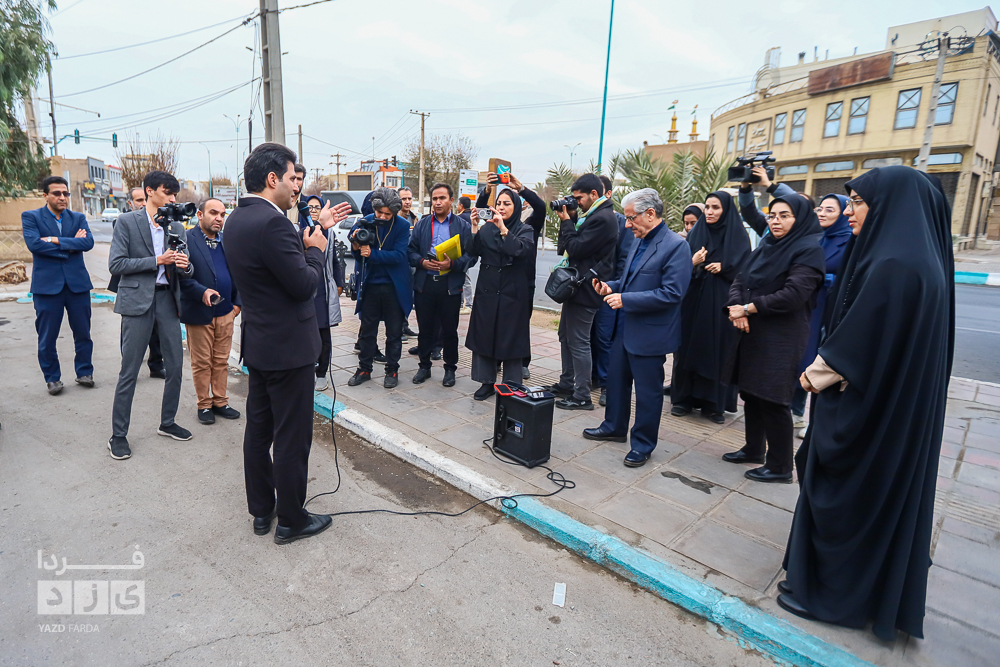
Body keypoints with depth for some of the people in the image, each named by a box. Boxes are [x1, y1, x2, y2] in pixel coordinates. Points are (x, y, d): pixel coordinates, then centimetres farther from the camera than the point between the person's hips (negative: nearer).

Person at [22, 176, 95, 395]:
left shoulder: (78, 218, 8)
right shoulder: (31, 217, 2)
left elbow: (88, 242, -9)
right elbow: (33, 243, -14)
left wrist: (56, 240, -15)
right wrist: (72, 244, -11)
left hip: (77, 283, 2)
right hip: (47, 284, -2)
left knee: (83, 332, 8)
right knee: (47, 336, 5)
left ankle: (84, 373, 22)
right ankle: (52, 378, 19)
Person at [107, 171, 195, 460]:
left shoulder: (177, 227, 10)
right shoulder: (127, 222, -3)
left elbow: (185, 270, 11)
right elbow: (115, 264, -8)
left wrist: (185, 266, -12)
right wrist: (157, 261, -14)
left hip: (168, 299, 5)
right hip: (138, 300, -4)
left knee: (175, 366, 9)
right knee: (129, 371, 1)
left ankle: (167, 423, 26)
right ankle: (118, 435, 13)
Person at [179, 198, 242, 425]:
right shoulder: (186, 240, -6)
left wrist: (237, 302, 6)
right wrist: (202, 292, -24)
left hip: (225, 312, 5)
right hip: (199, 313, -4)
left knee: (221, 361, 11)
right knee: (201, 363, 6)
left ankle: (220, 402, 23)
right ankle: (204, 404, 19)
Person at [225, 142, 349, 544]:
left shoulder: (237, 219, 7)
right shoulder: (272, 223, -23)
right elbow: (305, 284, -22)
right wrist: (316, 249, -5)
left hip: (258, 343, 10)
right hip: (288, 346, -10)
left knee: (258, 428, 18)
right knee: (292, 438, 4)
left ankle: (261, 510, 34)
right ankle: (291, 521, 19)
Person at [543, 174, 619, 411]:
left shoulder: (602, 218, -17)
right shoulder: (592, 215, 14)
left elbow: (576, 248, -20)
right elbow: (565, 247, 11)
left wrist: (567, 221, -9)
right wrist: (570, 218, 1)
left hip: (585, 290, -11)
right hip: (576, 285, 11)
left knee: (578, 342, -4)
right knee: (566, 336, 18)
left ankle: (582, 396, 6)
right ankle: (566, 384, 31)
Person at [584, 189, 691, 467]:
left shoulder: (675, 246, -17)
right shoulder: (639, 241, 10)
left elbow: (672, 293, -24)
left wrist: (625, 299, -24)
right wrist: (610, 287, 1)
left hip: (649, 333, -8)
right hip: (626, 327, 9)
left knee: (647, 390, 6)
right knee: (616, 379, 20)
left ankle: (643, 444, 23)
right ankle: (614, 427, 39)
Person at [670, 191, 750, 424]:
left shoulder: (738, 237, 2)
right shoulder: (695, 234, 8)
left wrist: (723, 268, -14)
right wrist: (692, 263, -16)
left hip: (722, 304, -2)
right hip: (693, 300, 2)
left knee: (717, 351, 1)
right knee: (689, 347, 4)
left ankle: (714, 403, 11)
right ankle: (683, 398, 14)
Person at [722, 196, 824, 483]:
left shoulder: (809, 250, -9)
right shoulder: (765, 246, 14)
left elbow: (793, 294, -20)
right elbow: (739, 280, 7)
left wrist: (747, 308, -16)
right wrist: (736, 307, -13)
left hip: (781, 338, -7)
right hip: (751, 333, 7)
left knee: (772, 400, -3)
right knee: (750, 392, 13)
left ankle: (780, 467, 10)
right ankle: (753, 449, 30)